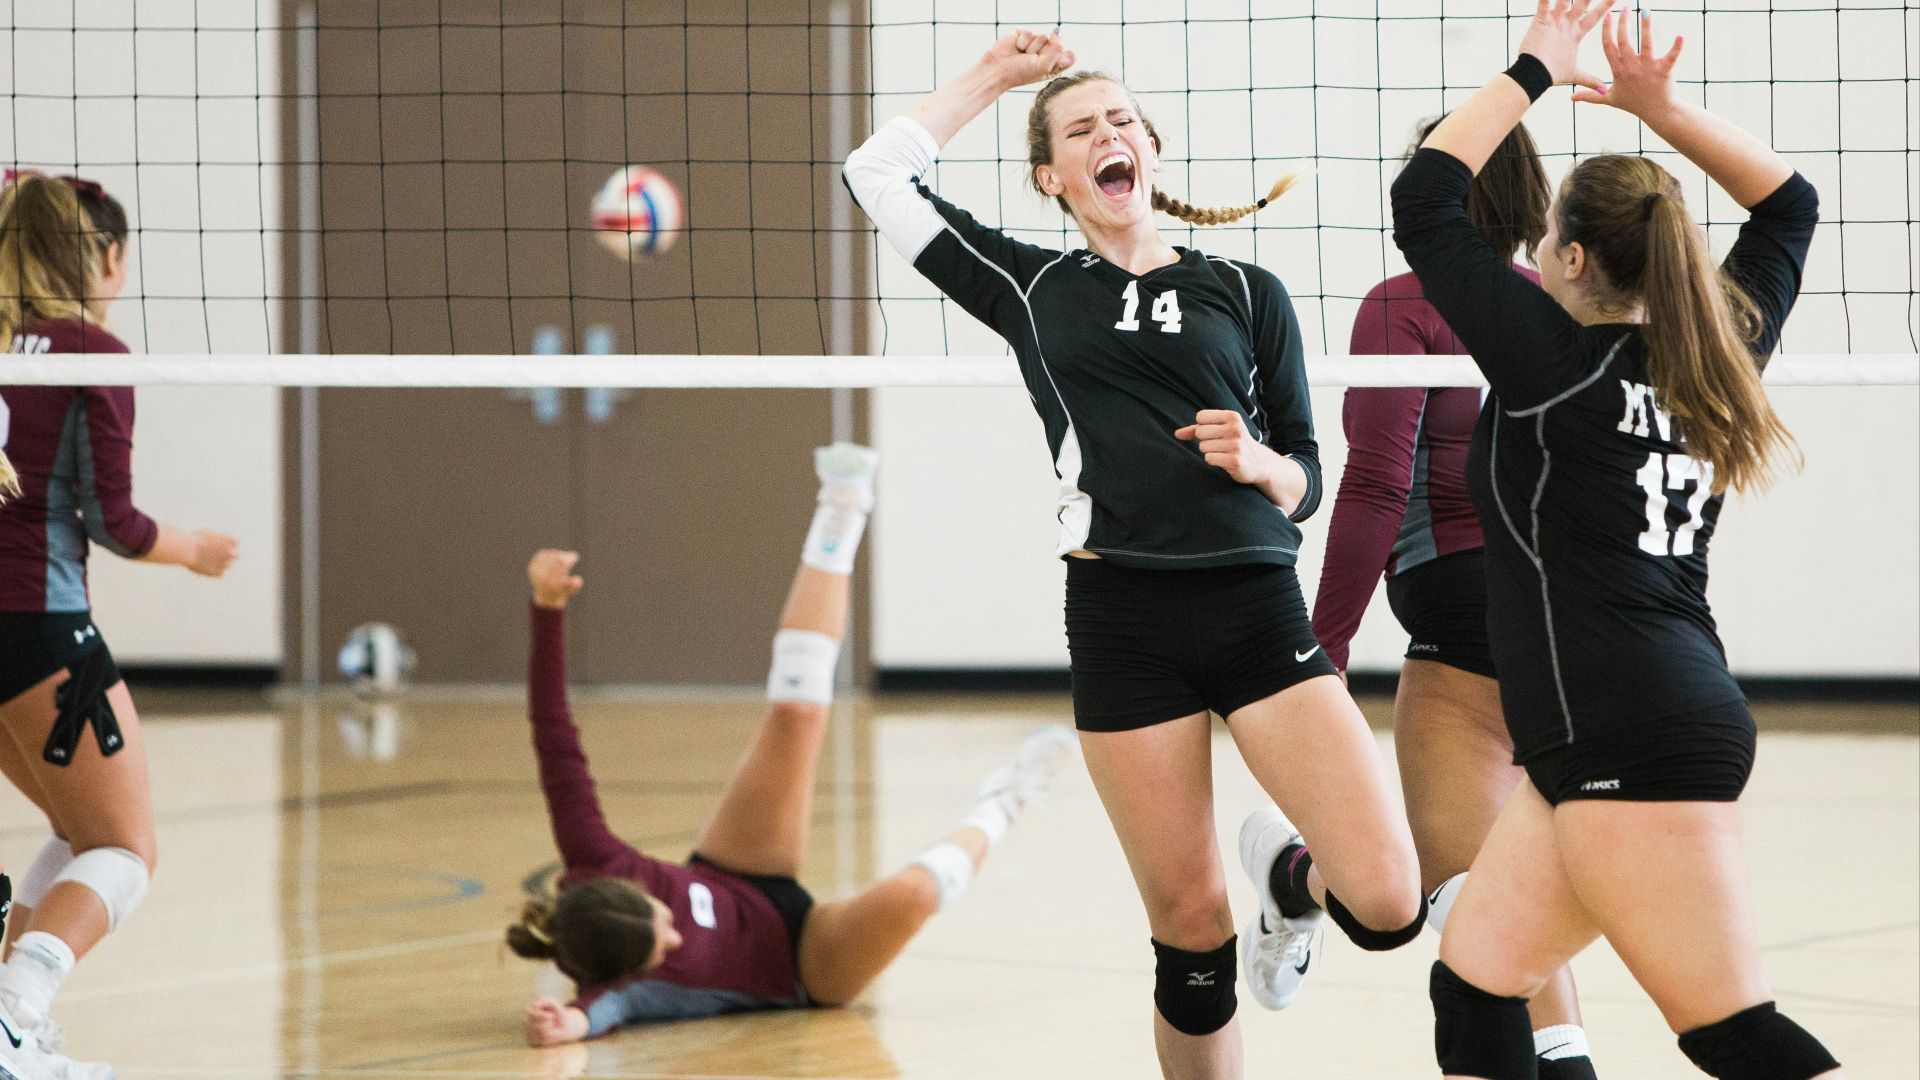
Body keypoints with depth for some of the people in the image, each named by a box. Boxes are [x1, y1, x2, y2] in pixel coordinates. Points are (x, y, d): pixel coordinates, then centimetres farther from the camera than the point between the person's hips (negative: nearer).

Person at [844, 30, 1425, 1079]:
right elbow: (880, 170, 13)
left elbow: (1305, 480, 13)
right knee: (1191, 932, 0)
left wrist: (1258, 463, -8)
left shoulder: (1247, 293, 13)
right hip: (1121, 624, 0)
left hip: (1258, 610, 0)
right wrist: (991, 76, 19)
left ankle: (1288, 879, 21)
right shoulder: (1029, 286, 13)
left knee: (1388, 903, -13)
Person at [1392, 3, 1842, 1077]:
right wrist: (1664, 110, 15)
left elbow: (1423, 200, -7)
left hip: (1634, 743, -9)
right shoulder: (1716, 355, 10)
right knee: (1475, 985, 12)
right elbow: (1789, 203, 25)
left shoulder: (1555, 362, -9)